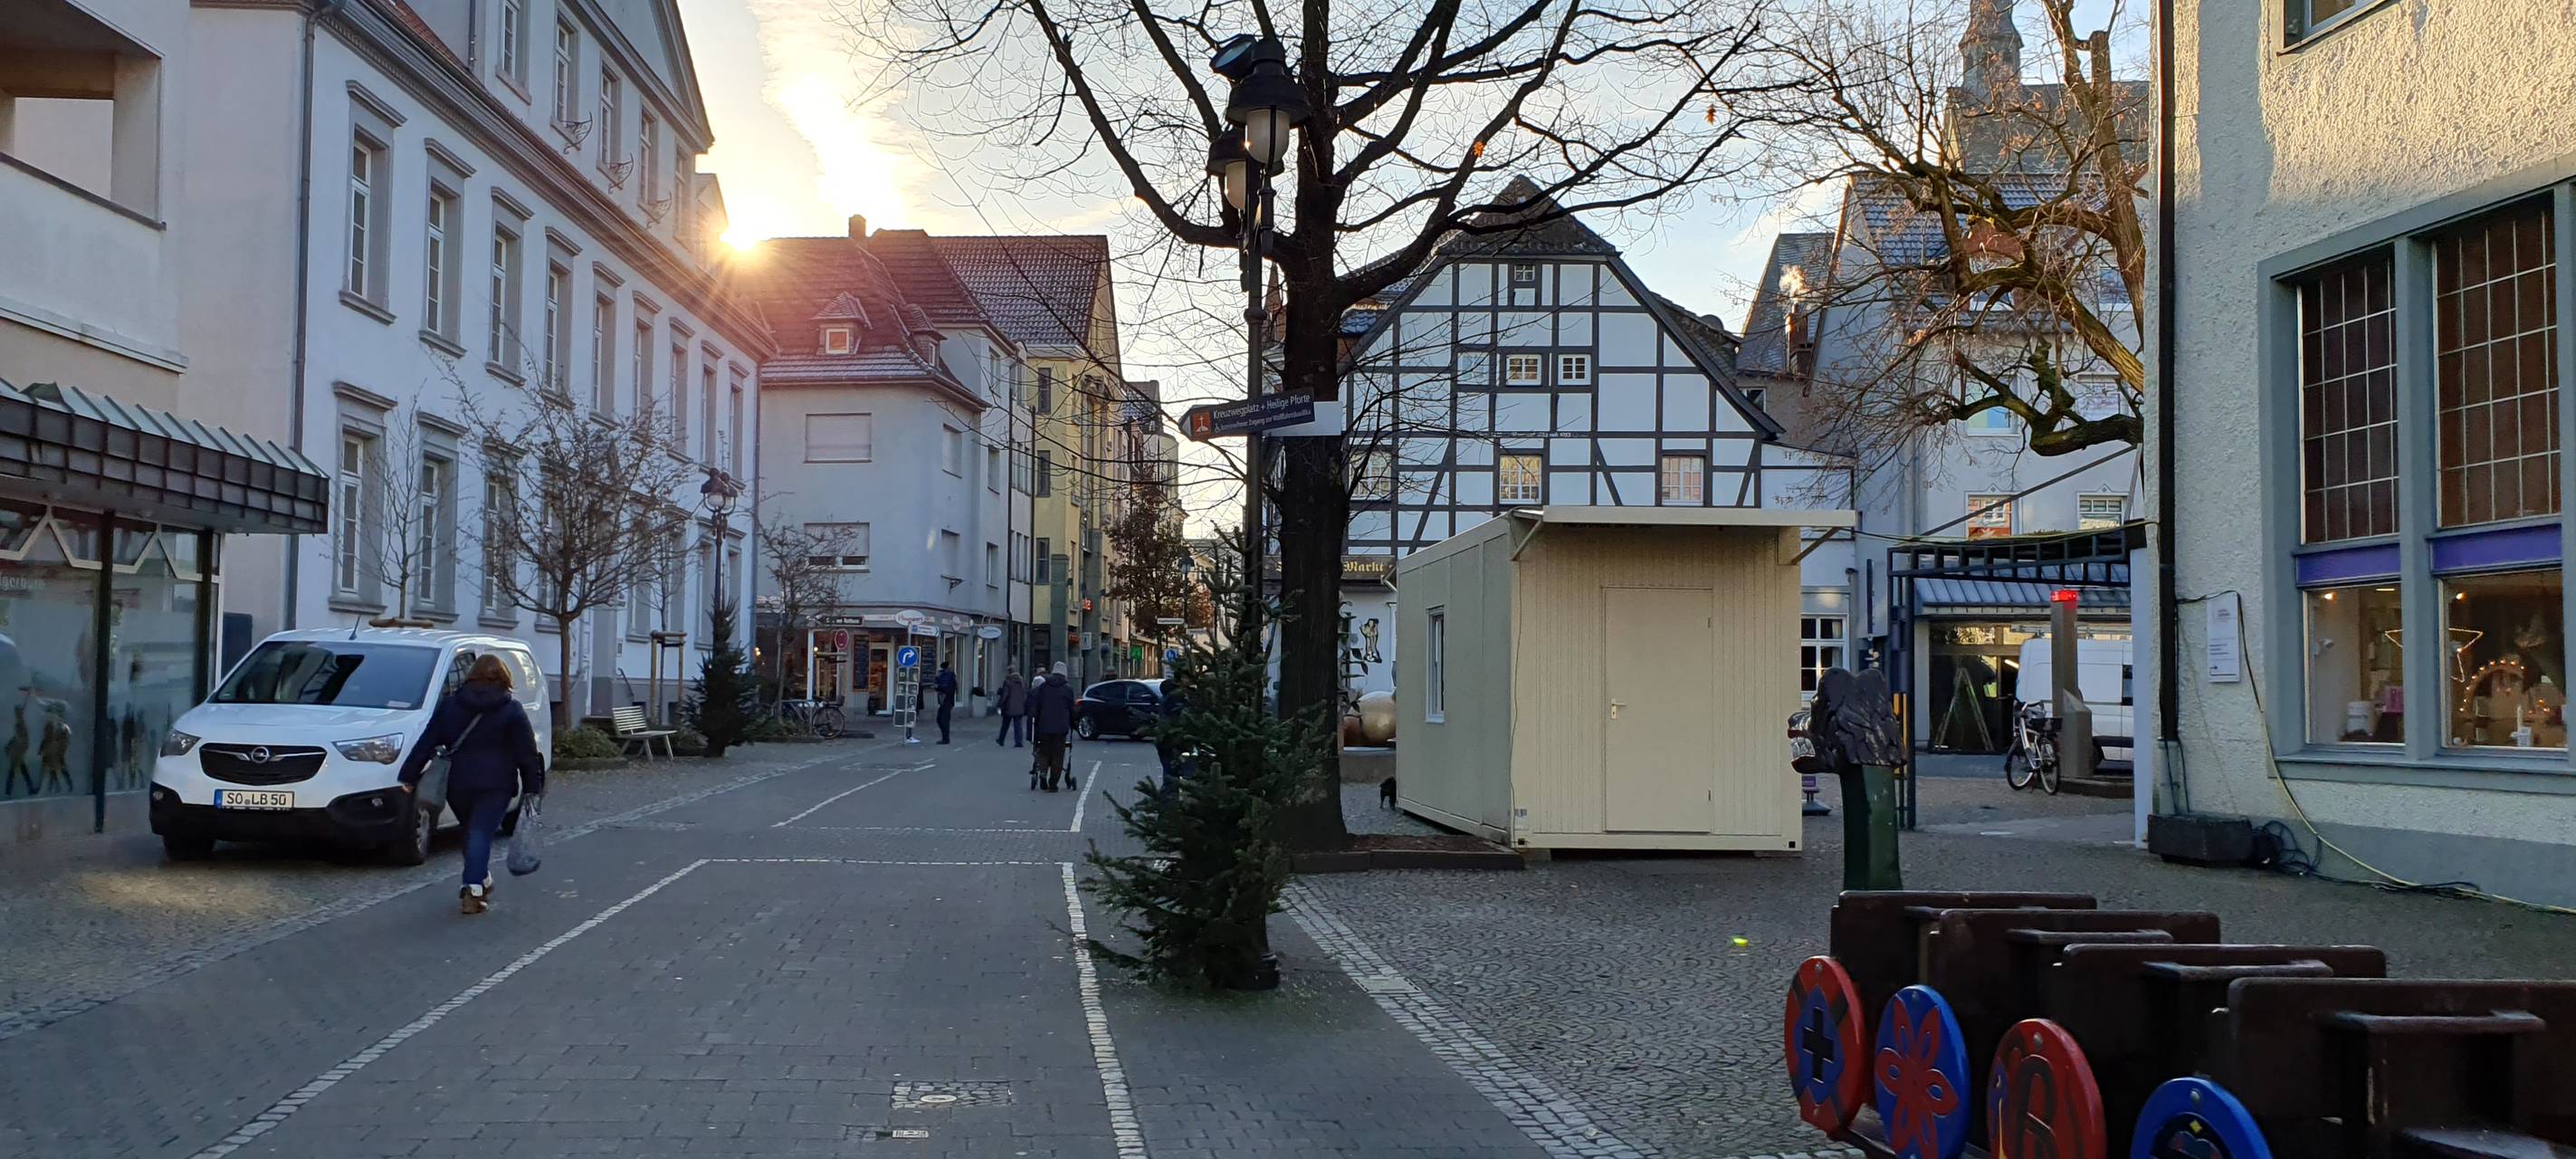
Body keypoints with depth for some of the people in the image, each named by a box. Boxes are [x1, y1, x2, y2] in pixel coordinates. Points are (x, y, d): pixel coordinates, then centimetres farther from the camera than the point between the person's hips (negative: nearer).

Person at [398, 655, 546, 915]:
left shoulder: (450, 705, 7)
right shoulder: (512, 710, 0)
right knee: (481, 834, -5)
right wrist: (533, 788, 3)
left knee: (472, 832, 19)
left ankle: (481, 881, 26)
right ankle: (474, 889, -18)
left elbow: (426, 743, 5)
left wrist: (409, 776, 7)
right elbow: (527, 753, -1)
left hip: (458, 784, 3)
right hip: (495, 785, -2)